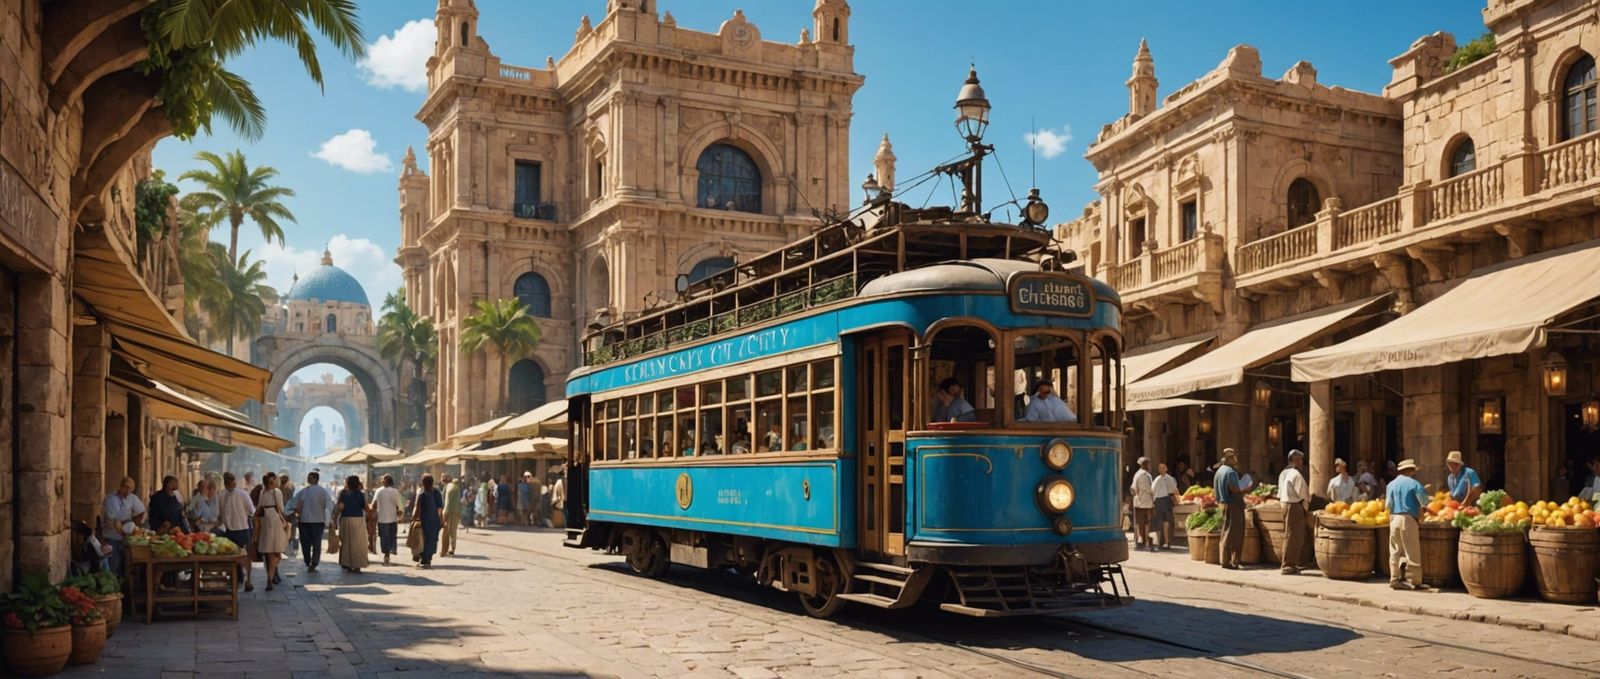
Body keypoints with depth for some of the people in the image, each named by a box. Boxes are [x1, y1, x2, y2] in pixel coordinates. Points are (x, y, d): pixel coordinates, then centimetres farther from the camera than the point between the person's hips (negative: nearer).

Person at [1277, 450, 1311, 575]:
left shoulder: (1283, 473, 12)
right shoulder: (1297, 474, -15)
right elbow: (1303, 495, -12)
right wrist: (1307, 509, 0)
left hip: (1285, 504, 9)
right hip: (1295, 506, -9)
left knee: (1289, 535, 16)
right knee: (1293, 537, -4)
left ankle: (1287, 564, 21)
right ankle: (1288, 565, -1)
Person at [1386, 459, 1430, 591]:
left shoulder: (1391, 484, 10)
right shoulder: (1413, 484, -5)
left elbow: (1388, 504, 9)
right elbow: (1424, 501, -6)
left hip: (1393, 519, 6)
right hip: (1408, 519, -6)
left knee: (1395, 551, 9)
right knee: (1412, 552, 0)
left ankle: (1395, 579, 9)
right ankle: (1415, 581, 2)